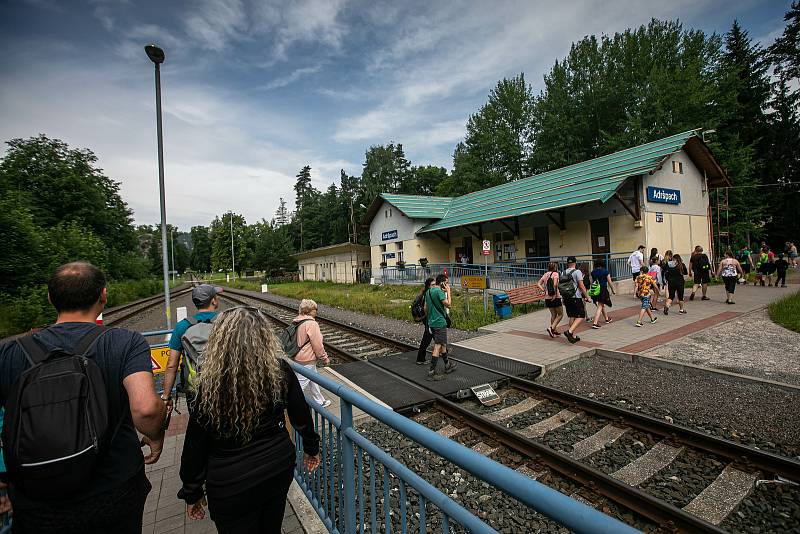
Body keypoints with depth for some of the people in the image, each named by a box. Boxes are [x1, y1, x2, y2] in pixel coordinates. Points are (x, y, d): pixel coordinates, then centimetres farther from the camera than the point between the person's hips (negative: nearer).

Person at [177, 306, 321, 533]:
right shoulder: (280, 370, -17)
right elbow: (301, 415, -5)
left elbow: (195, 446, -11)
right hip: (279, 466, 3)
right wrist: (311, 448, 12)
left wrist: (192, 492, 6)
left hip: (231, 485, -2)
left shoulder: (210, 385, -22)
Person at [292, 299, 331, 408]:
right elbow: (317, 344, -19)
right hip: (307, 359, -10)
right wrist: (324, 357, -7)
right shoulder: (311, 323, -22)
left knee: (313, 380, 22)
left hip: (299, 357, 10)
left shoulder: (298, 322, 6)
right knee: (302, 383, 2)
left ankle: (320, 402, 37)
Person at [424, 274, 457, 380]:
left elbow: (425, 308, 16)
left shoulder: (428, 292, 11)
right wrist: (448, 291, -11)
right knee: (437, 347, -6)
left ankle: (447, 365, 36)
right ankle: (431, 372, -5)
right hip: (440, 322, -9)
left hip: (431, 322, 9)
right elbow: (448, 304, -20)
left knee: (443, 344, 22)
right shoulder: (439, 291, -16)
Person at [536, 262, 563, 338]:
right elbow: (555, 284, -23)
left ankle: (555, 330, 22)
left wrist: (544, 290, 1)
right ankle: (551, 328, -8)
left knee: (553, 314, 18)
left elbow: (538, 283, 7)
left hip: (547, 298, 6)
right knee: (560, 314, 6)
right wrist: (556, 294, -16)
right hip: (555, 297, -6)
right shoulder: (555, 274, -9)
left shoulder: (545, 274, 10)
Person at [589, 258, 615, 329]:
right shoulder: (606, 272, -8)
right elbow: (610, 282, -3)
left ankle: (607, 319, 43)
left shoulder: (592, 272, 2)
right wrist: (613, 290, 9)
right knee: (600, 307, -2)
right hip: (603, 290, -5)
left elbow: (591, 282, 3)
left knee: (602, 305, 24)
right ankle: (595, 323, -10)